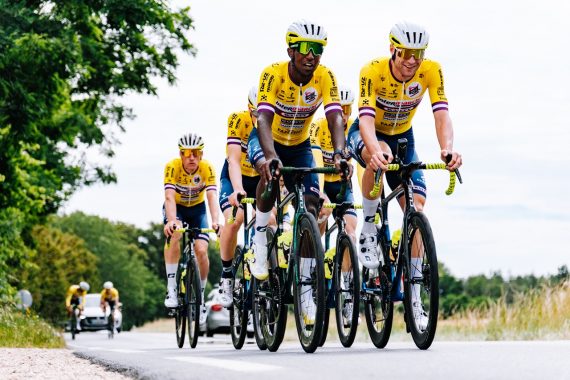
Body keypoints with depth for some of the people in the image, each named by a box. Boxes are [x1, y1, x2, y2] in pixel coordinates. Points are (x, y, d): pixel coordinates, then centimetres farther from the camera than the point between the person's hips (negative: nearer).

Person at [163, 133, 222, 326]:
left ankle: (200, 297, 5)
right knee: (174, 236, -33)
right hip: (176, 208, -1)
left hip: (197, 208, 1)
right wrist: (171, 221, -55)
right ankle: (171, 288, -25)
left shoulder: (207, 169, -25)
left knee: (201, 251, -16)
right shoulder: (172, 167, -28)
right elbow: (169, 197, -38)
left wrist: (215, 222, -51)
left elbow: (212, 197, -34)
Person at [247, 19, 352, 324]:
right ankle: (260, 239, -14)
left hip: (299, 146, 3)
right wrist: (270, 156, -57)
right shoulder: (273, 74, -28)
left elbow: (335, 117, -31)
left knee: (310, 207, -10)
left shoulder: (324, 77, -21)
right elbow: (264, 118, -39)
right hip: (266, 139, -3)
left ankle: (305, 290, -2)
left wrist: (339, 153, -51)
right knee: (270, 172, -37)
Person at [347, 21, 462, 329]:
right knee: (377, 156, -40)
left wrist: (447, 149, -52)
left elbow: (441, 114, -31)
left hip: (402, 138, 3)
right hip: (366, 135, -3)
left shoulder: (431, 71, -22)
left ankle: (413, 290, -5)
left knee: (416, 207, -13)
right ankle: (368, 230, -21)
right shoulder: (373, 71, -29)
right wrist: (377, 150, -61)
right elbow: (366, 118, -41)